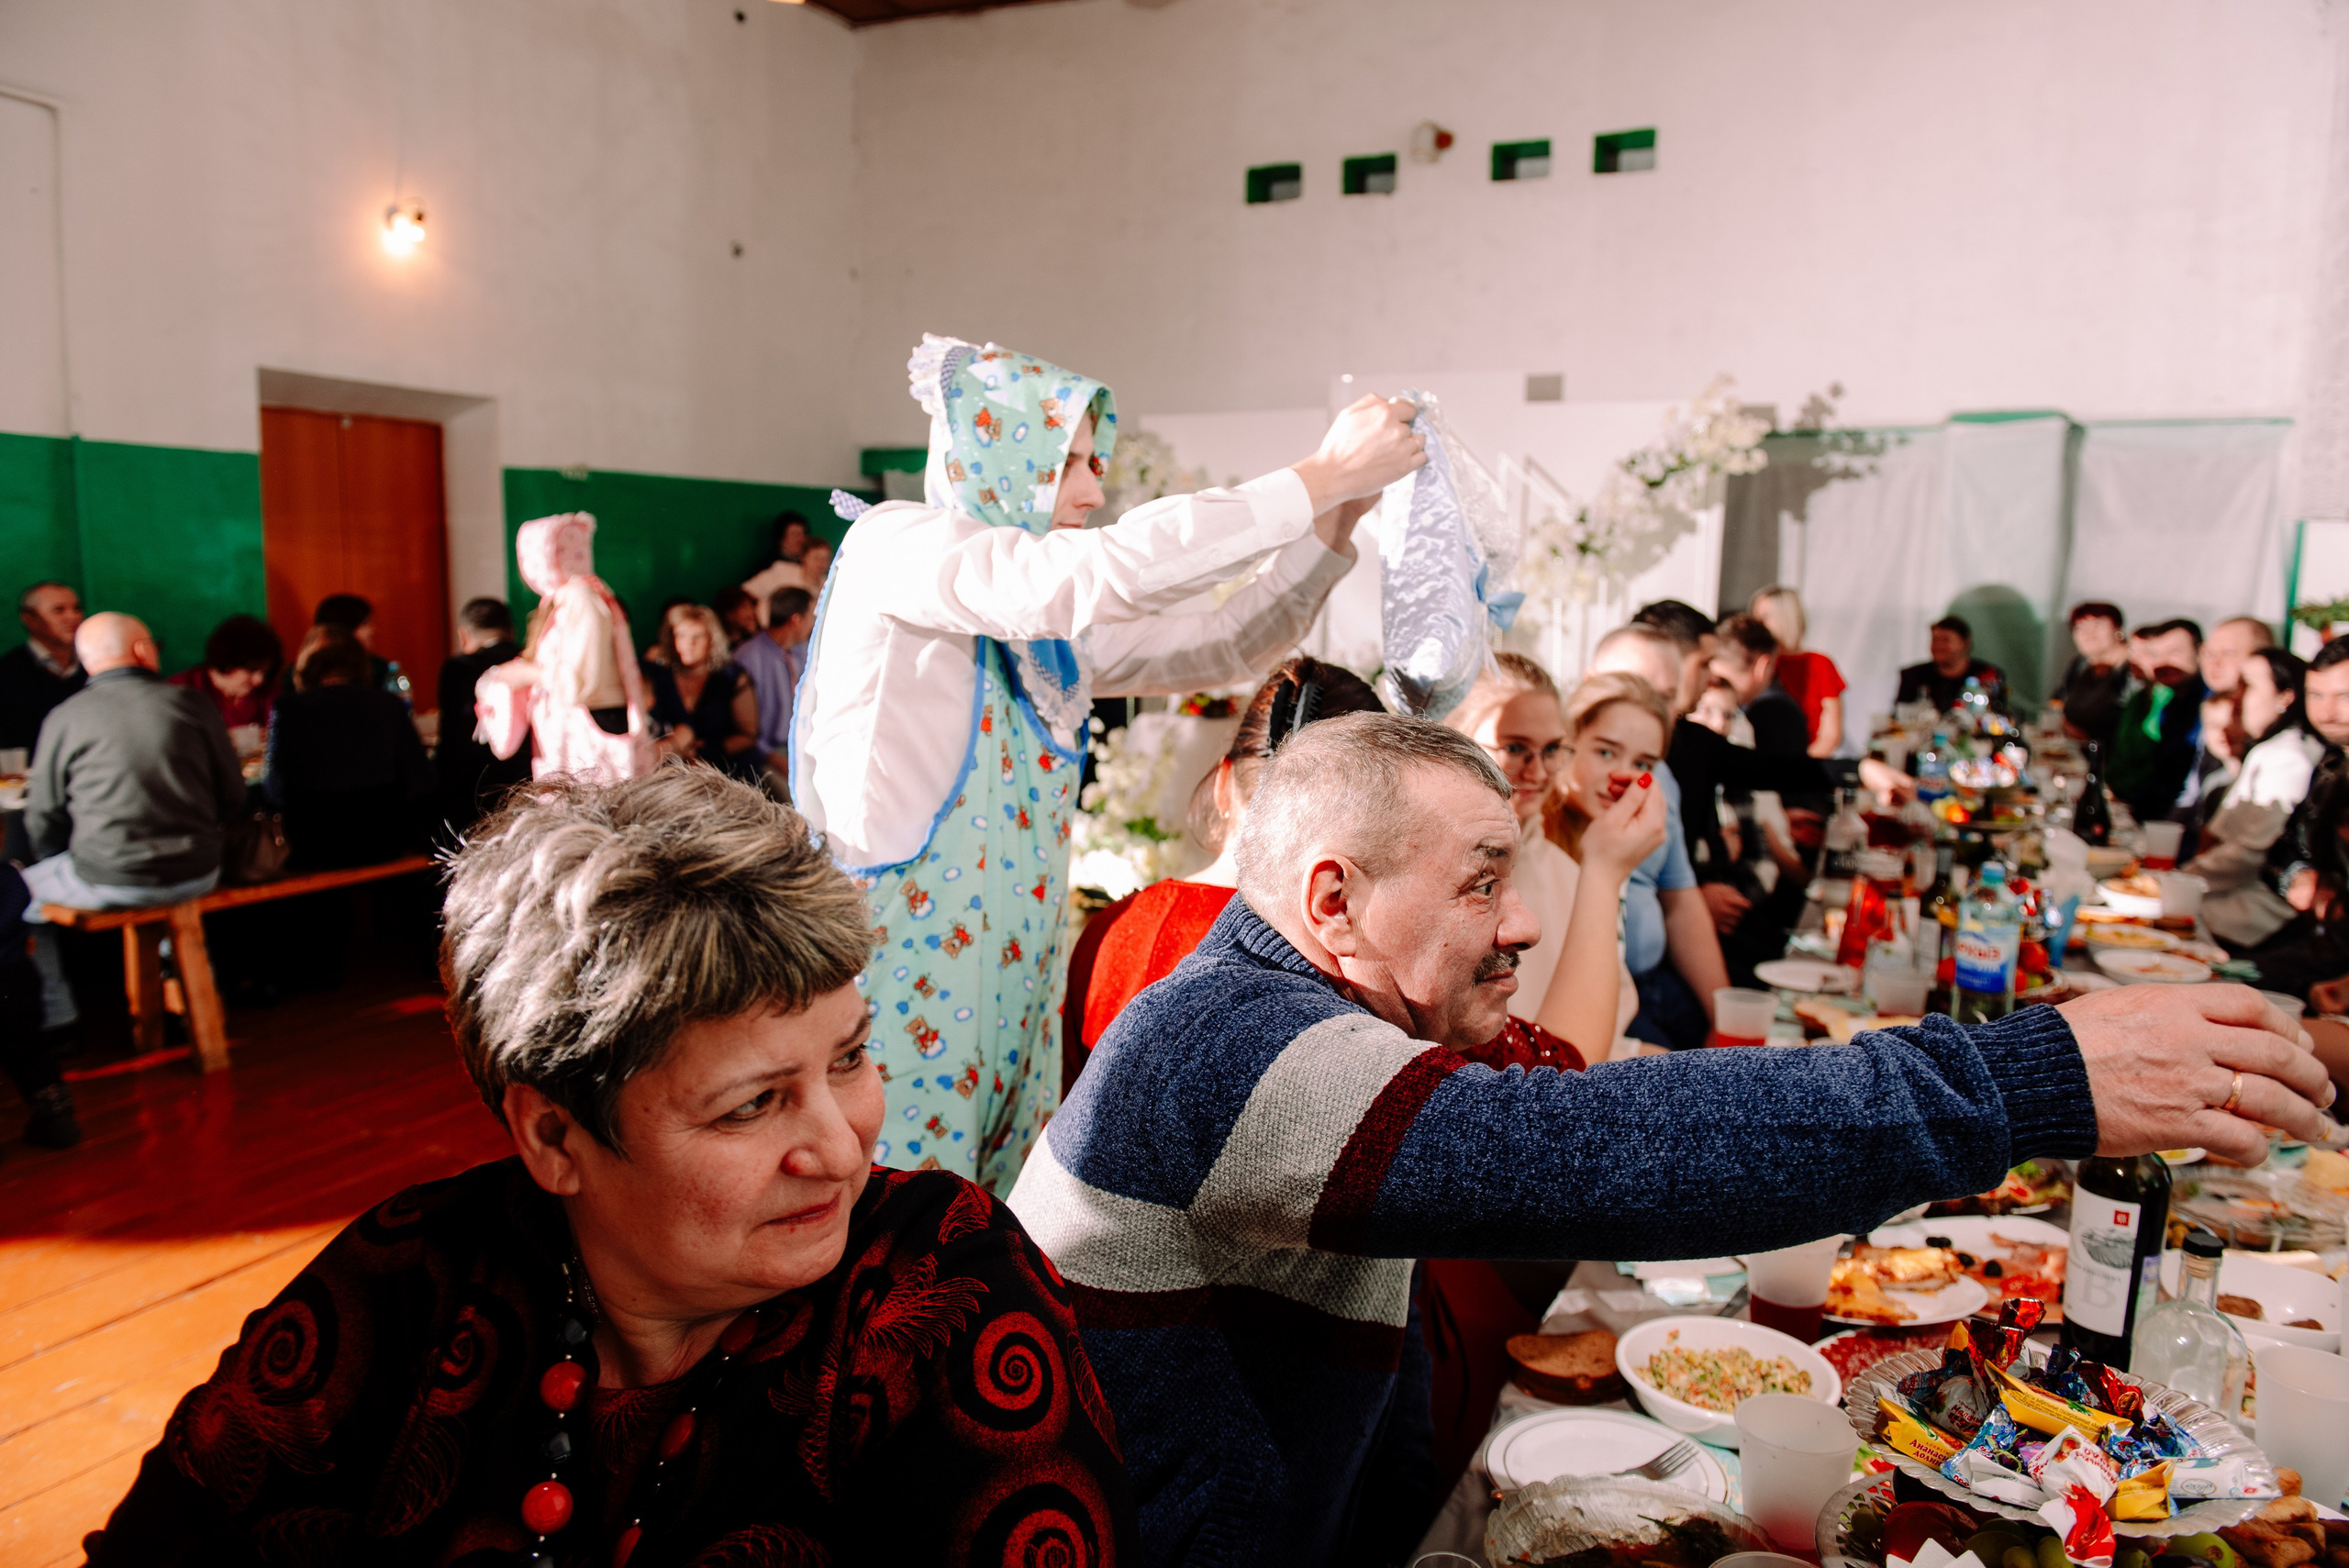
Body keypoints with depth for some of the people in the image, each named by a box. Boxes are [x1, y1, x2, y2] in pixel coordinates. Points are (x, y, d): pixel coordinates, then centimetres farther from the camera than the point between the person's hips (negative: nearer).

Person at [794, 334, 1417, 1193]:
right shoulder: (893, 544, -9)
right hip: (903, 967, -7)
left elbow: (1220, 647, 18)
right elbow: (1102, 573, -24)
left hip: (1012, 981, 8)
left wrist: (1336, 522, 5)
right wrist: (1324, 475, -20)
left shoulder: (1048, 630, 14)